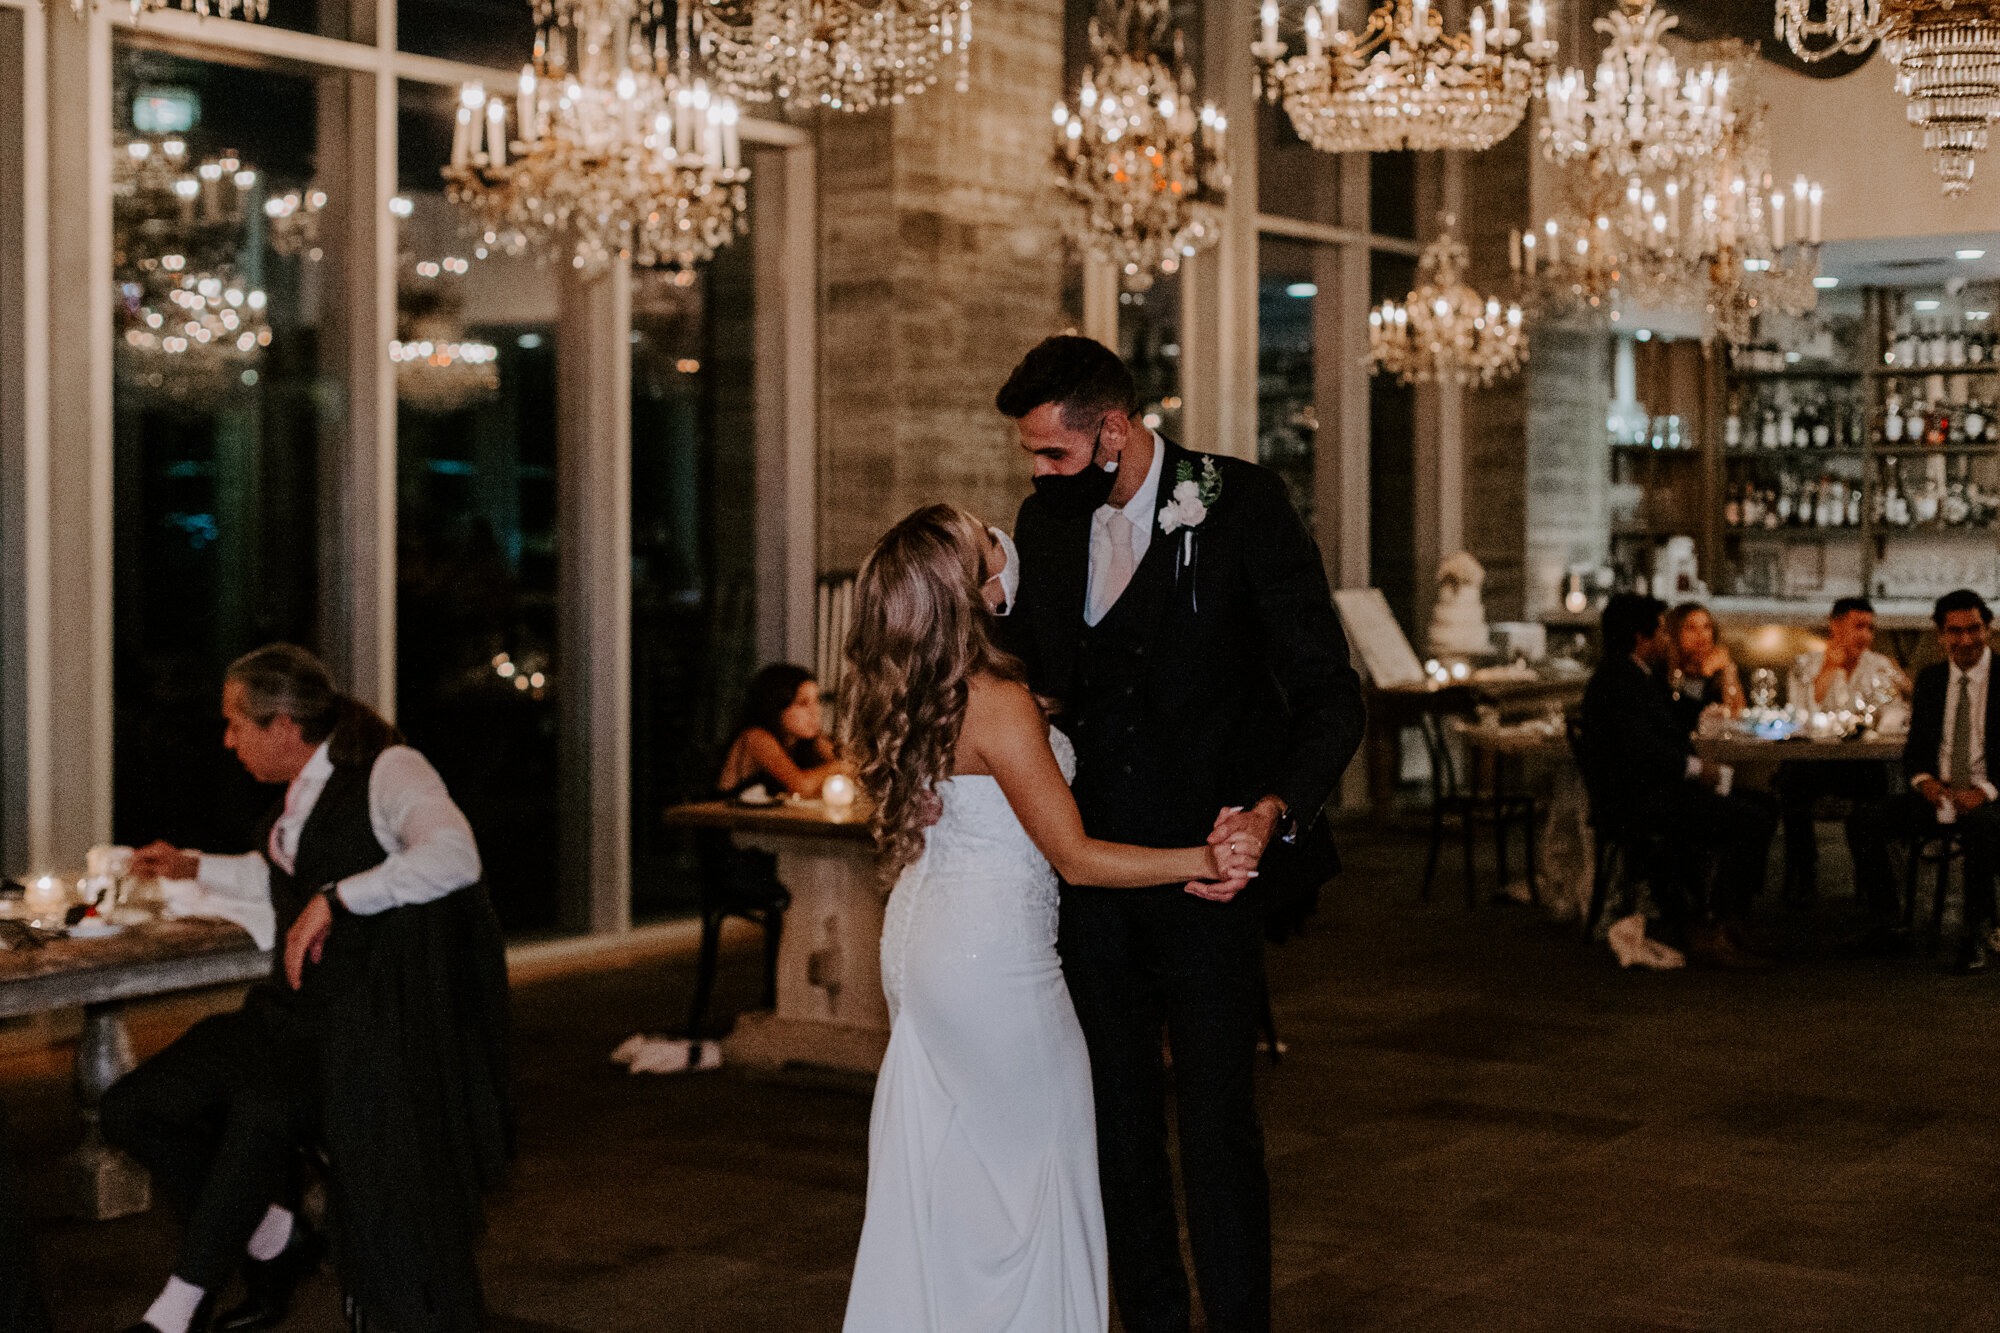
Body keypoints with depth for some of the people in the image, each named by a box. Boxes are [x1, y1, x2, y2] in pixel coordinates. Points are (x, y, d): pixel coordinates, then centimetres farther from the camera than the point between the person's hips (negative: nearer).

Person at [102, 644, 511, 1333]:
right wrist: (193, 868, 43)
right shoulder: (301, 793, 14)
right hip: (296, 1009, 9)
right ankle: (276, 1241, 8)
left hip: (376, 1017, -9)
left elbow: (454, 856, -31)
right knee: (132, 1109, -5)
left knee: (262, 1107, -34)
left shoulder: (388, 771, -11)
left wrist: (333, 899, -28)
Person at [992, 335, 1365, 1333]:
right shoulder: (1044, 519, 5)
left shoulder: (1242, 506, -10)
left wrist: (1277, 811, -29)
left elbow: (1327, 692, -12)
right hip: (1090, 869, 5)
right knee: (1116, 1121, 13)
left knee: (1217, 1124, -2)